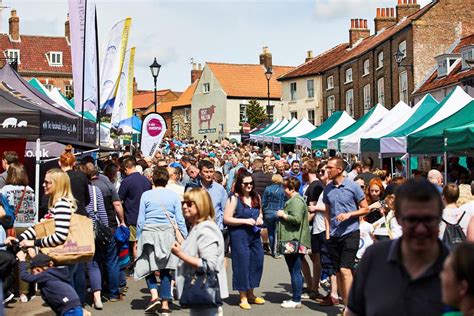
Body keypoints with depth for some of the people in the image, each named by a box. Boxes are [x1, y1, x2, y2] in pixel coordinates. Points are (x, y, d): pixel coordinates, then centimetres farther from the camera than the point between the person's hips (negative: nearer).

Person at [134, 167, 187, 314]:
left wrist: (138, 238, 11)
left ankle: (154, 295, -8)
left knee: (148, 266, 11)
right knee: (165, 269, 7)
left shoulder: (146, 195, 1)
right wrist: (185, 238, 9)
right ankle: (165, 304, 8)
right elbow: (180, 220, 1)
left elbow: (140, 220, 2)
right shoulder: (174, 196, 2)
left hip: (149, 232, -1)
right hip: (168, 234, 1)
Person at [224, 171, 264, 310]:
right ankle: (243, 297, 11)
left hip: (254, 234, 6)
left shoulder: (256, 197, 9)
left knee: (256, 262, 9)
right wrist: (245, 221, -18)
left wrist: (260, 218, 2)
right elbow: (226, 219, -12)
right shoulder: (234, 198, -9)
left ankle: (250, 294, 26)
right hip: (239, 235, -6)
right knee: (242, 264, -1)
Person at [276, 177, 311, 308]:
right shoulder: (293, 200, 21)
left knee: (295, 272, -6)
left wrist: (283, 215, -13)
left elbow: (296, 219, -25)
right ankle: (296, 298, 22)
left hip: (294, 242, -11)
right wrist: (283, 215, 19)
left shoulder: (296, 201, -14)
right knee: (295, 272, 15)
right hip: (293, 241, 11)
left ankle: (296, 300, -2)